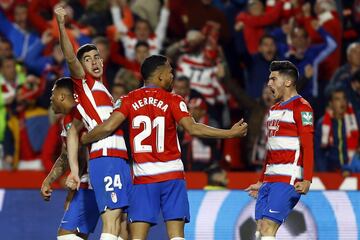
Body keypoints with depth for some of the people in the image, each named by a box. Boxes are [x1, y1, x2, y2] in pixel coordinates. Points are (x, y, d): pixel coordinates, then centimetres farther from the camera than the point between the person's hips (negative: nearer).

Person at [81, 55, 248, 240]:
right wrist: (231, 133, -8)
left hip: (143, 176, 1)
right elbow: (193, 129, -13)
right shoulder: (173, 100, -2)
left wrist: (82, 140, 10)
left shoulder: (129, 100, 3)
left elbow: (107, 128, -7)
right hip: (171, 175, -1)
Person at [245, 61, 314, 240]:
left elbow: (308, 146, -14)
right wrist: (261, 182, 27)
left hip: (288, 179, -9)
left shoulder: (301, 107, -6)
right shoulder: (274, 109, 22)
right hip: (269, 178, 9)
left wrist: (307, 179, -23)